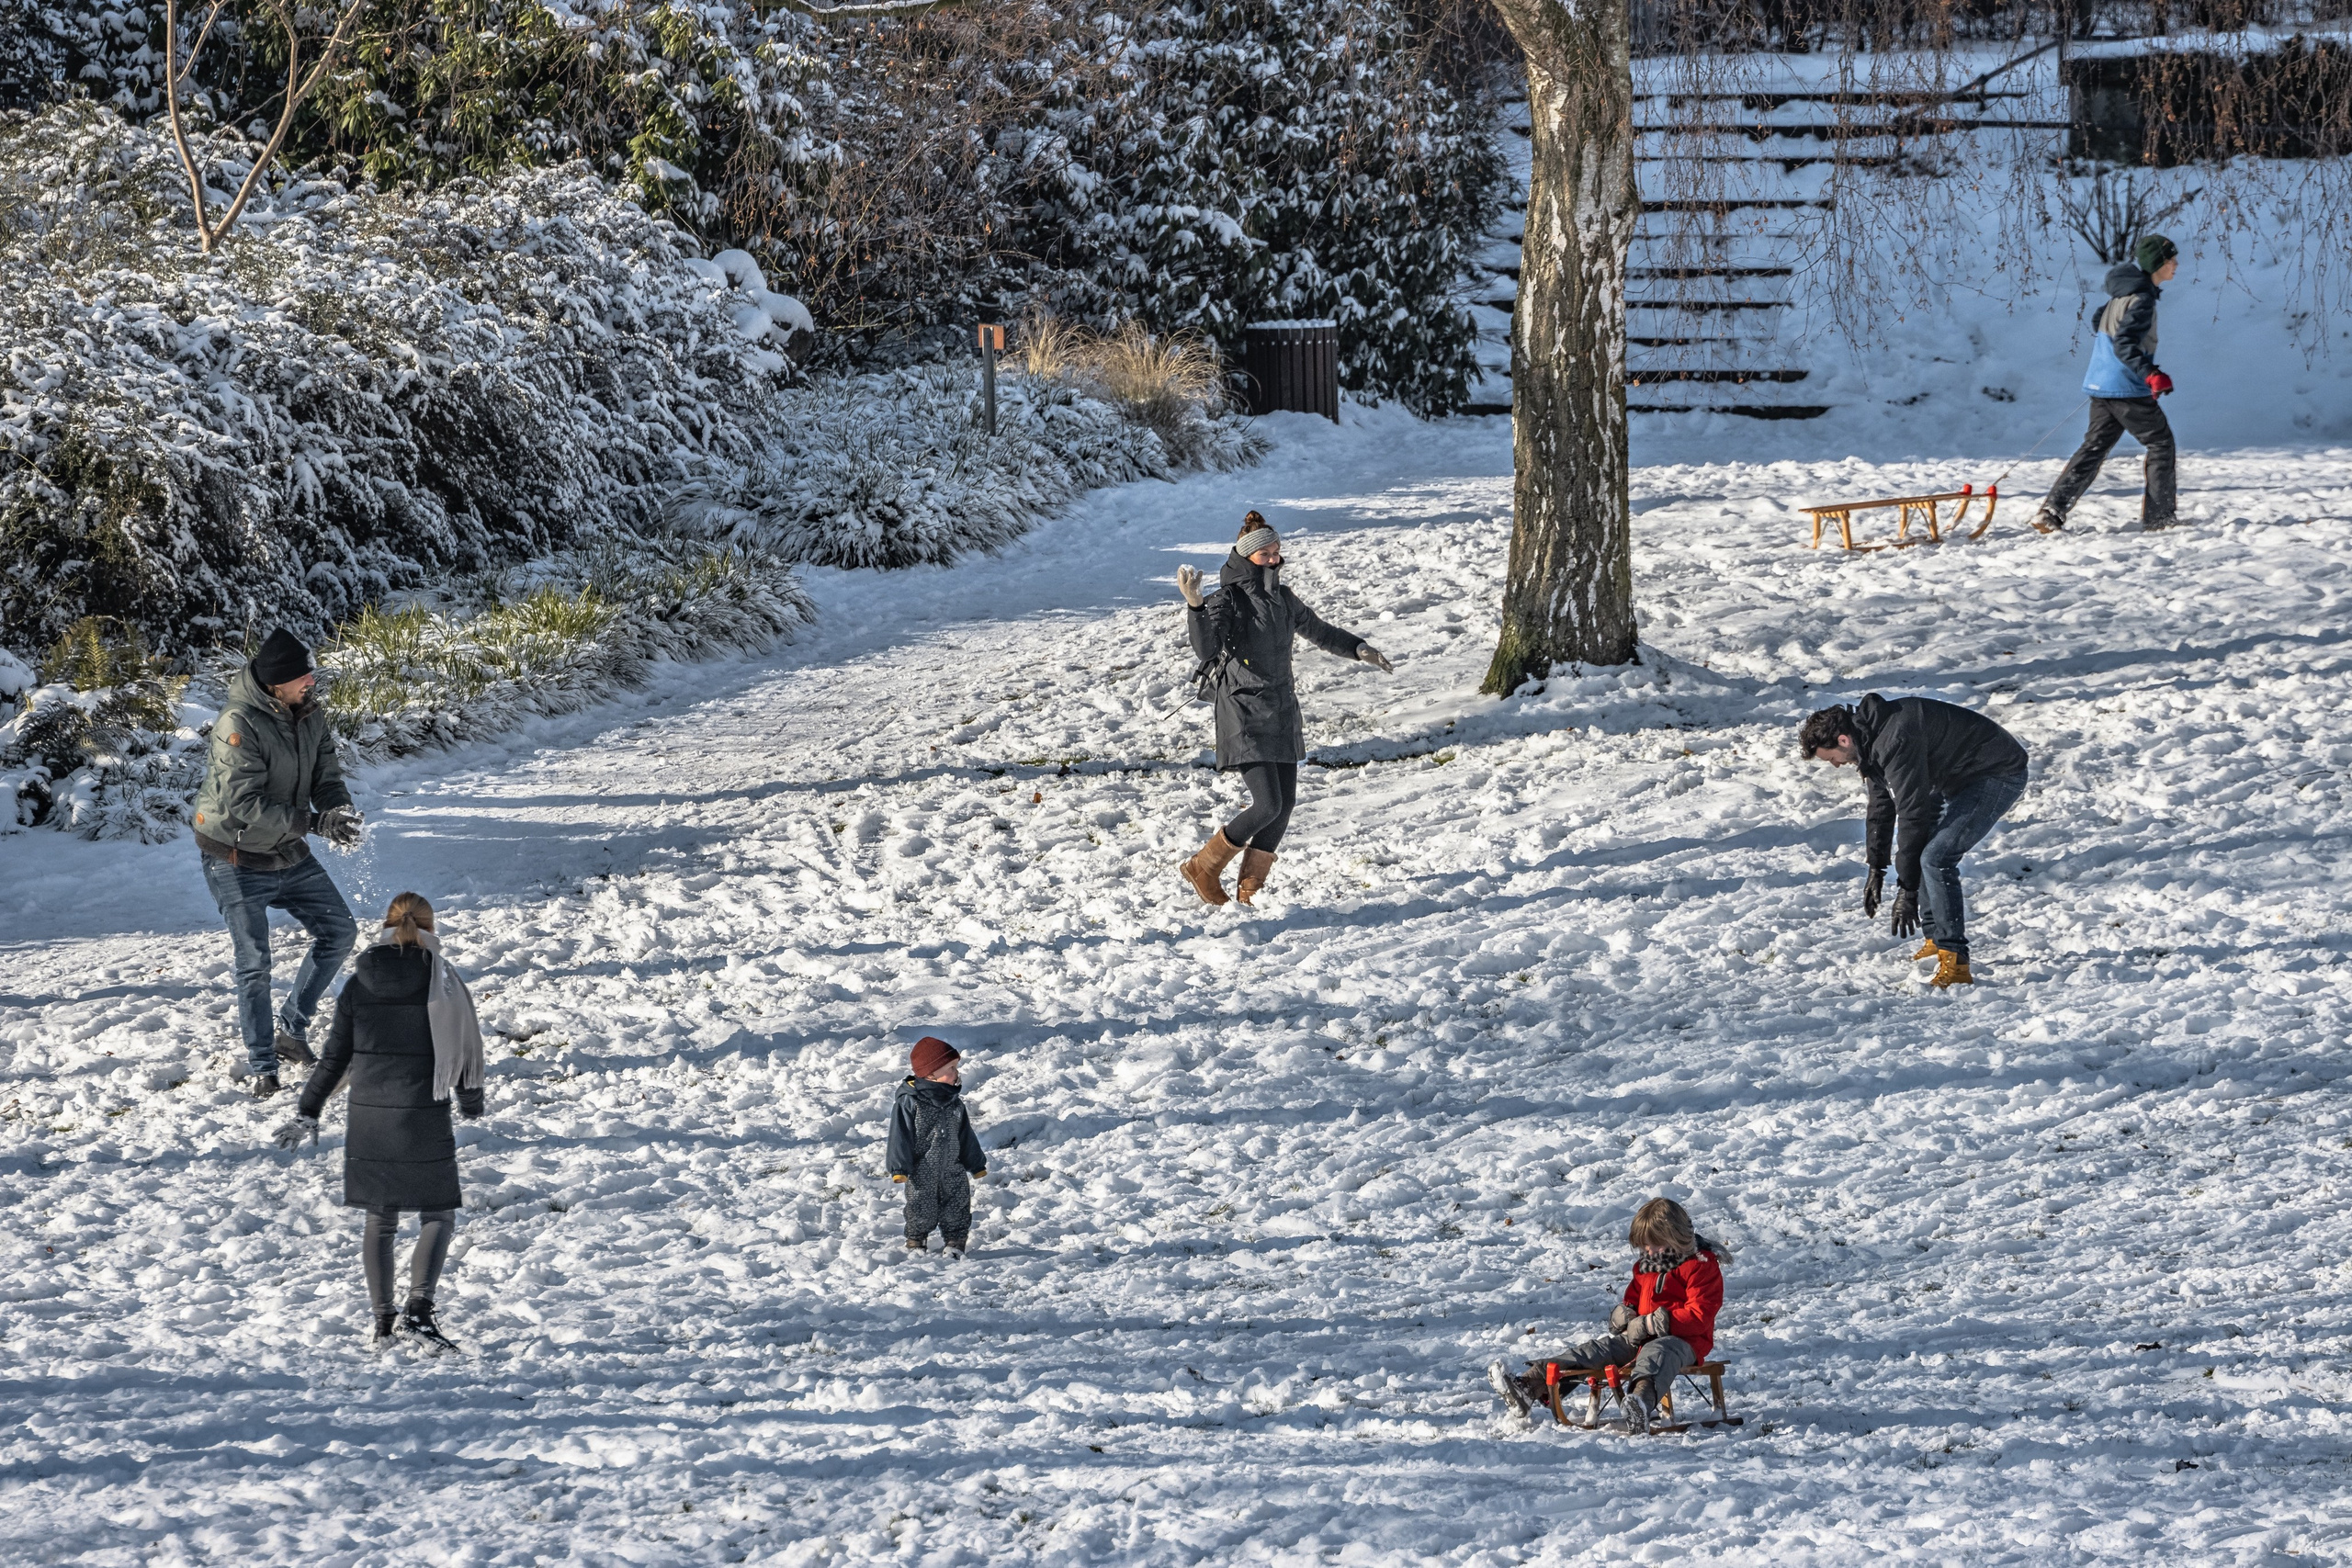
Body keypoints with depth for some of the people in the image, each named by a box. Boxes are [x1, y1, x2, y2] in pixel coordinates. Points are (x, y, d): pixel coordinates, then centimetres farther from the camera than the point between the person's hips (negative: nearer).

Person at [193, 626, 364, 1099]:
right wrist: (315, 822, -34)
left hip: (290, 856, 7)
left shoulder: (310, 717, -3)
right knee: (254, 966, -4)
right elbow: (245, 803, -31)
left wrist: (341, 811, -23)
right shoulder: (239, 724, -26)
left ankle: (291, 1030, 22)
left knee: (339, 933, 8)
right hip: (237, 861, -7)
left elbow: (326, 777, 2)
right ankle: (263, 1069, 9)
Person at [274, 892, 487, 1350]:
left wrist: (308, 1112, 15)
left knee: (379, 1218, 14)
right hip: (424, 1119, -3)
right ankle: (418, 1308, -12)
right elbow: (462, 1048, 1)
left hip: (369, 1118, 3)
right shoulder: (441, 982, -6)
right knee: (438, 1216, 7)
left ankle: (382, 1321, 14)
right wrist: (471, 1102, 19)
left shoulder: (359, 985, 1)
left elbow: (335, 1057, 4)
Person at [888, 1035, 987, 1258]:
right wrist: (899, 1167, -19)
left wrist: (976, 1163, 17)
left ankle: (956, 1243, 22)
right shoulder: (909, 1102, -14)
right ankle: (916, 1243, 24)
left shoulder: (955, 1103, 4)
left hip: (952, 1170, 5)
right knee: (921, 1210, 4)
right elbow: (900, 1135, -14)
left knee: (957, 1206, 7)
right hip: (921, 1171, -5)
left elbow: (966, 1137, 14)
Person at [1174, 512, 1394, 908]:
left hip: (1282, 712, 8)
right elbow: (1207, 647, -29)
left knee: (1285, 803, 5)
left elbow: (1317, 630, 26)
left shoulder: (1282, 599, 9)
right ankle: (1203, 869, 3)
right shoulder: (1229, 600, -13)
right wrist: (1194, 605, -43)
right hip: (1244, 714, -8)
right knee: (1267, 805, -14)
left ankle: (1249, 891, 15)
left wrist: (1359, 648, 17)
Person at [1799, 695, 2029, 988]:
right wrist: (1876, 870, 17)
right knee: (1914, 849, 13)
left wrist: (1907, 889, -22)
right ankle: (1937, 941, 20)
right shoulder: (1871, 739, 3)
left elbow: (1913, 813, -27)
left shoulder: (1896, 741, -29)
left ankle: (1955, 965, -19)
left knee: (1936, 858, -20)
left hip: (2000, 774, -11)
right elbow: (1881, 805, 16)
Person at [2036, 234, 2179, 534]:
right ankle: (2159, 515, 4)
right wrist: (2151, 374, -37)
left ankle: (2052, 511, 1)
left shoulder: (2123, 292, 11)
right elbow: (2123, 343, -27)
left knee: (2095, 447, 10)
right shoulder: (2142, 299, -18)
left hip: (2101, 385, 9)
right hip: (2126, 389, -9)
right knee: (2160, 442, 4)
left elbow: (2097, 322, 24)